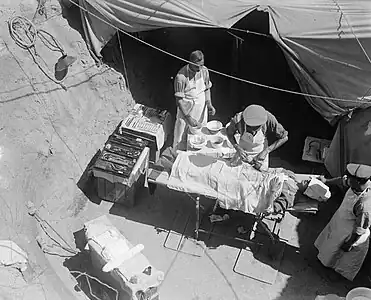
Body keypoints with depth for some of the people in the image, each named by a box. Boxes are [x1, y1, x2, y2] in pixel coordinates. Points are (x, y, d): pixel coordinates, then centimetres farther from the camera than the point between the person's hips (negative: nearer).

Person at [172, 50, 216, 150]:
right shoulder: (181, 76, -23)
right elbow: (179, 100, -20)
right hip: (185, 108, -4)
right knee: (181, 137, 5)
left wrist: (209, 104, -6)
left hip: (201, 107, 4)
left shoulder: (204, 71, -8)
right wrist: (188, 117, -24)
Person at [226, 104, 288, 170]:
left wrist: (266, 151, -30)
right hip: (244, 152, 0)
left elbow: (284, 137, -20)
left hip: (261, 153, 0)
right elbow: (229, 133, -12)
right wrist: (237, 148, -28)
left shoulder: (269, 119, -36)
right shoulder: (238, 119, -36)